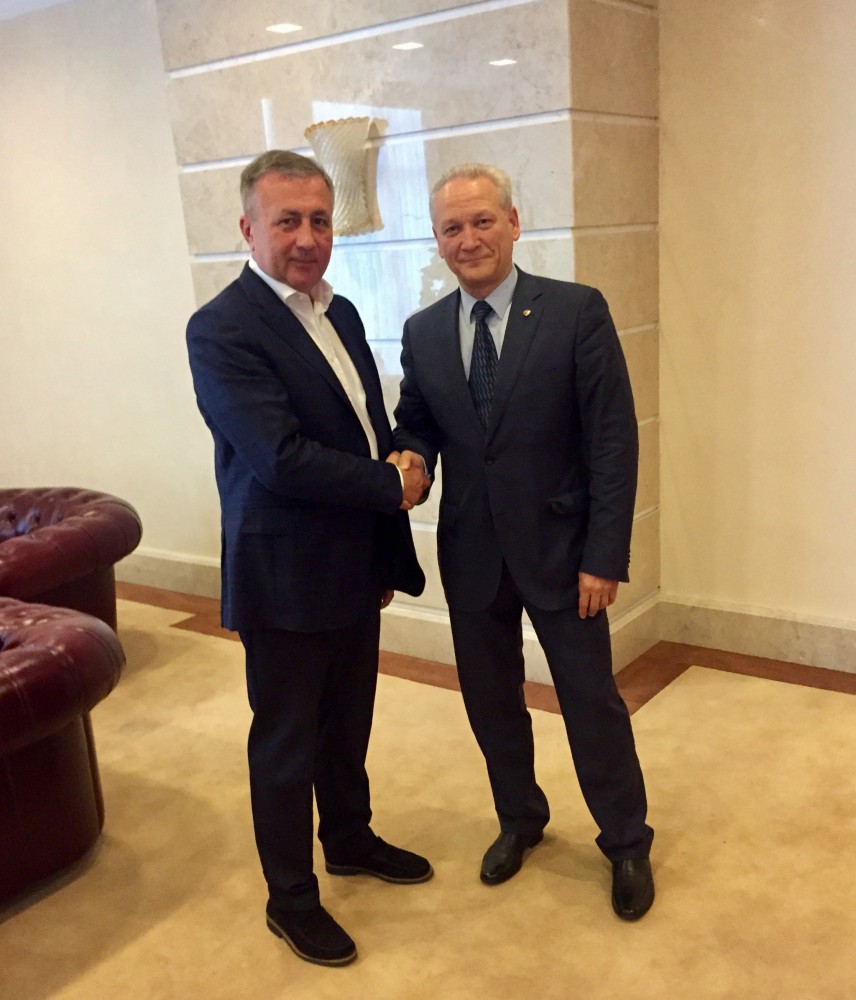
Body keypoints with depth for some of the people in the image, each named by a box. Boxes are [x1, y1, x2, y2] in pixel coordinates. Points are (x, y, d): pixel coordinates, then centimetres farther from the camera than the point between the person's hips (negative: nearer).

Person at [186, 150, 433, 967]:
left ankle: (350, 840, 46)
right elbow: (282, 459, -26)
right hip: (285, 579, -7)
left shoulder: (341, 313, 7)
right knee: (287, 742, 10)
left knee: (347, 726, 23)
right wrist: (393, 488, -13)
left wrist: (389, 554, 8)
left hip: (357, 568, 7)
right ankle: (291, 898, 30)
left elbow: (373, 433, 10)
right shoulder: (222, 331, -18)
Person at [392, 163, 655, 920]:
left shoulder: (577, 311, -10)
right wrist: (412, 455, -14)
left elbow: (614, 440, -11)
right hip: (471, 551, 4)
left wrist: (605, 554, -14)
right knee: (490, 698, 17)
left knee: (592, 701, 8)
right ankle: (520, 819, 42)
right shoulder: (423, 332, 3)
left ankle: (627, 844, 31)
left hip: (560, 546, -4)